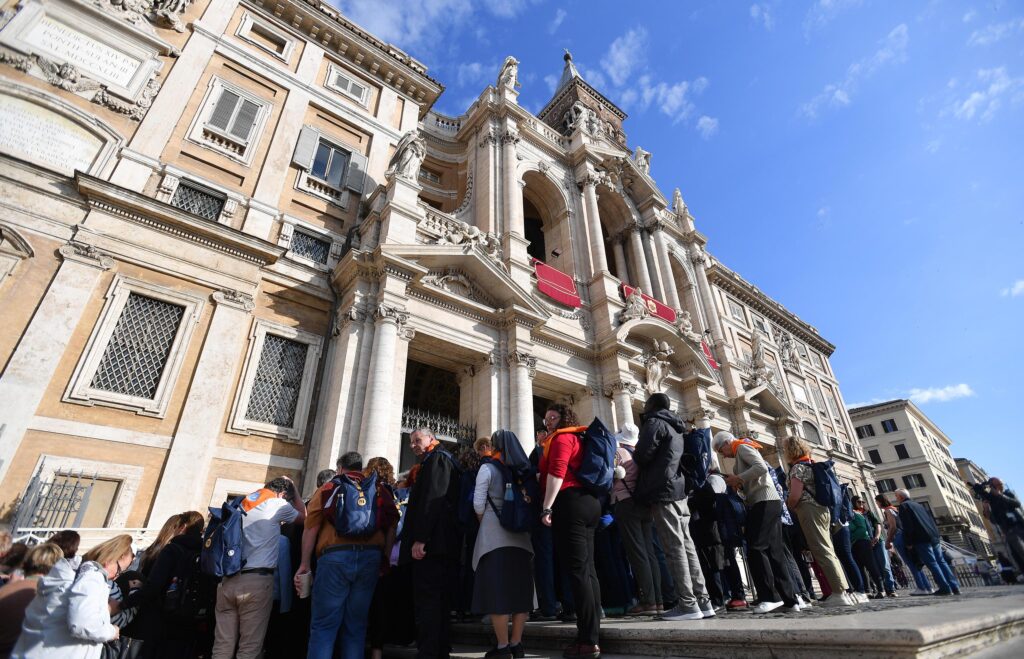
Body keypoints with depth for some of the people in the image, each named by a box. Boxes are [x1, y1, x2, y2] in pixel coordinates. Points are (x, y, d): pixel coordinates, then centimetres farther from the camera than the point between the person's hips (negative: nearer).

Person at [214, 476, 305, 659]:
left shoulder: (240, 504, 17)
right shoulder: (278, 504, -2)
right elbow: (304, 516, 14)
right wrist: (293, 490, 20)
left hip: (227, 580, 6)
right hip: (256, 580, -6)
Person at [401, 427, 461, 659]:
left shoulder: (436, 459, -7)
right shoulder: (438, 460, 23)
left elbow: (432, 499, -19)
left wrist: (420, 538, -23)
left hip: (431, 541, -10)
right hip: (443, 543, 10)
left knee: (426, 599, -8)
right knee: (437, 598, 13)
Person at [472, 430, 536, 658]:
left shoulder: (488, 467, -4)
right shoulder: (524, 470, 9)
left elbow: (478, 504, -7)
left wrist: (484, 524, 8)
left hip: (495, 534, -5)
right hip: (521, 535, 5)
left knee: (496, 589, 1)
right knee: (519, 589, 9)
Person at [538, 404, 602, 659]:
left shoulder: (562, 437, -3)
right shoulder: (576, 438, 24)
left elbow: (556, 472, -16)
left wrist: (547, 507, -18)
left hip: (570, 503, -10)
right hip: (588, 502, 10)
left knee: (576, 570, -8)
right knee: (587, 569, 8)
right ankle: (591, 636, 12)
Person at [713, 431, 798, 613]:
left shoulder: (742, 447, -2)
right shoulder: (743, 452, 25)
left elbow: (761, 467, -18)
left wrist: (737, 478, -13)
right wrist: (735, 482, 8)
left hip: (764, 502, -10)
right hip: (769, 502, 10)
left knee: (756, 549, -12)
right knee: (774, 551, 6)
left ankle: (770, 597, -12)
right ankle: (789, 599, 6)